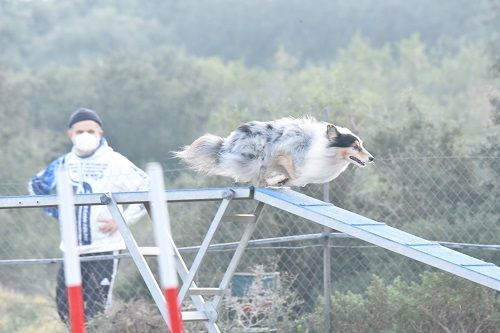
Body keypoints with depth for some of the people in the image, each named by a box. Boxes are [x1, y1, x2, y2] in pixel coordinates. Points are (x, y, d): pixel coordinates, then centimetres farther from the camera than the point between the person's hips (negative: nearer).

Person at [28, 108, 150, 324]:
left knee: (96, 310, -9)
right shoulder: (64, 164, 9)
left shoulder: (115, 163, -7)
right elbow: (37, 185, 26)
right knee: (65, 306, 4)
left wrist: (123, 220, -13)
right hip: (72, 248, 5)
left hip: (104, 247, -5)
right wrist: (56, 212, 14)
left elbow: (147, 189, -10)